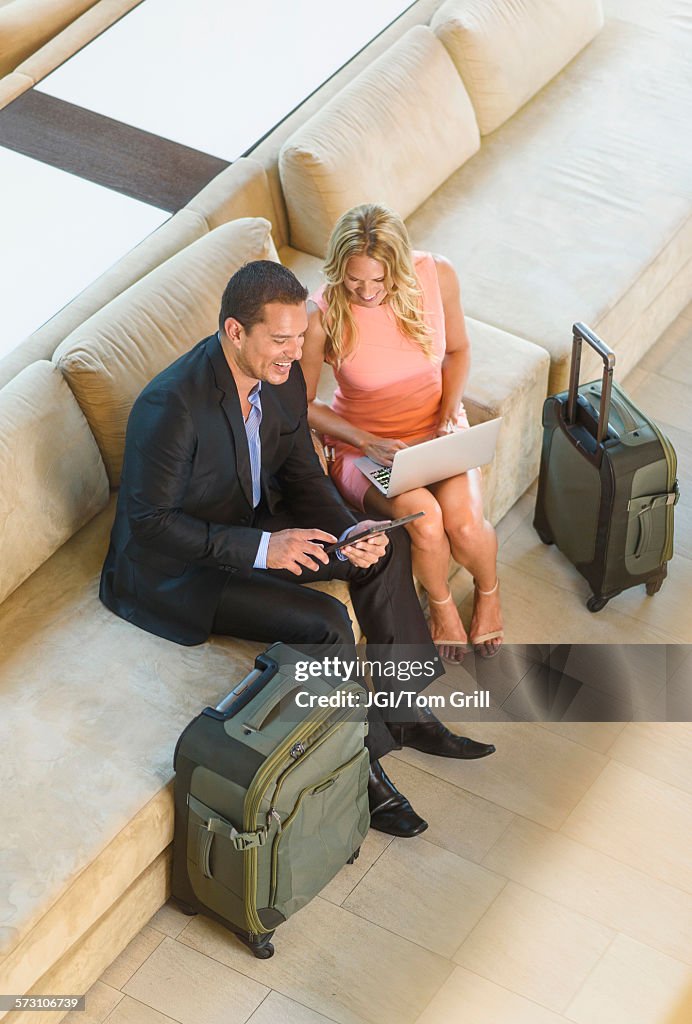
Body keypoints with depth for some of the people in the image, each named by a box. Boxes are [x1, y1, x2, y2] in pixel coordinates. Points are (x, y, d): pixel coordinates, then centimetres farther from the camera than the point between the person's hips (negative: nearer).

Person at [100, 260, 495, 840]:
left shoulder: (282, 376, -8)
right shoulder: (171, 406, -32)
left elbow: (302, 475, 3)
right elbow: (149, 522, -27)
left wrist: (349, 532, -16)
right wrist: (260, 548, -31)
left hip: (252, 525, 8)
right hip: (171, 568, -8)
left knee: (386, 548, 1)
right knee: (324, 623, -24)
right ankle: (361, 769, -3)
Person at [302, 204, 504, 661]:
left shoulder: (437, 275, -14)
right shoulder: (323, 314, -22)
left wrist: (449, 416, -9)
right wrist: (367, 442, -21)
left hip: (436, 429, 2)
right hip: (363, 444, -2)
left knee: (465, 523, -26)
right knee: (424, 520, -31)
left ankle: (489, 590, 12)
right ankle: (440, 602, 5)